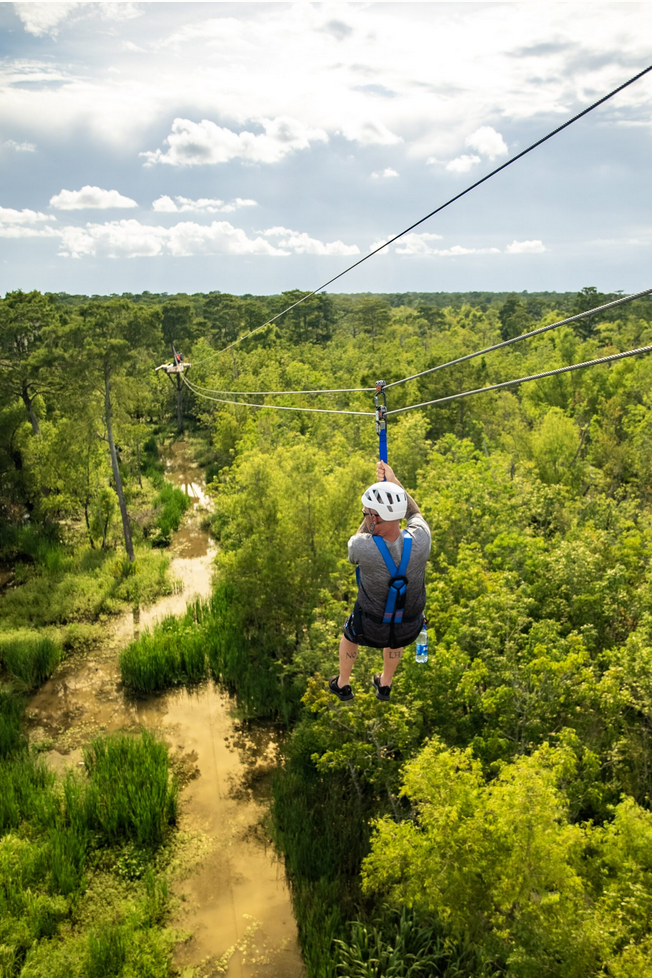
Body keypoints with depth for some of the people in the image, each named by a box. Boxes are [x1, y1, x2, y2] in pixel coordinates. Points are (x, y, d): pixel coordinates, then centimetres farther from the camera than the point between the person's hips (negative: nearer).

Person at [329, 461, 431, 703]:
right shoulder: (420, 540, -28)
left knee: (349, 635, 35)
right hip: (409, 631, 2)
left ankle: (342, 685, 58)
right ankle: (385, 685, 60)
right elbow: (414, 512, -2)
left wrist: (371, 514, -3)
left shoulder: (362, 547, -35)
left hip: (370, 630, -2)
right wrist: (393, 481, 0)